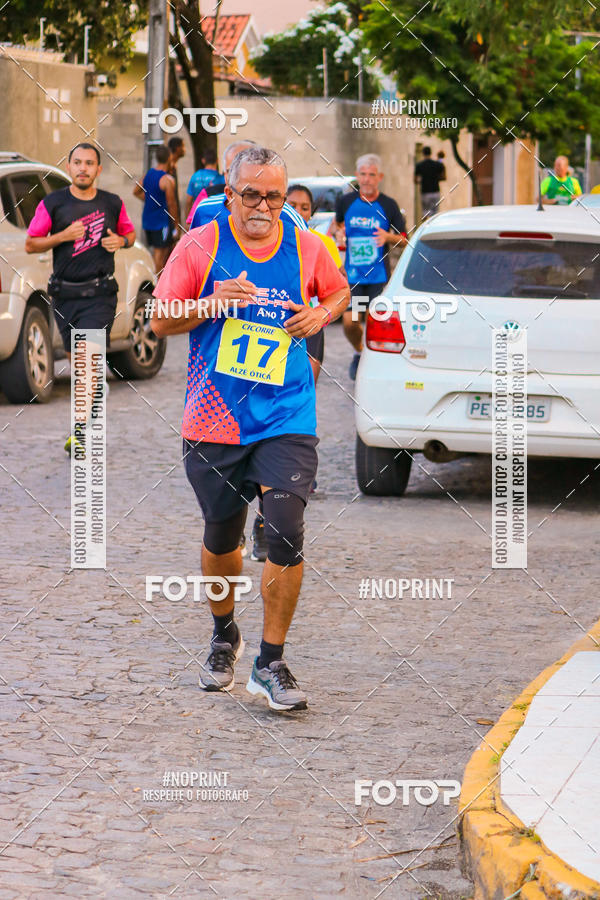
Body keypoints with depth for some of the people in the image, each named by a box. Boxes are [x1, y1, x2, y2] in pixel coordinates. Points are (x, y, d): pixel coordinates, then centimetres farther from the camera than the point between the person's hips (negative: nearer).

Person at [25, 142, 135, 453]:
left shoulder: (112, 203, 4)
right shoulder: (52, 203, 0)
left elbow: (130, 233, 21)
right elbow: (30, 243, 3)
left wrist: (121, 241, -3)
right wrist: (62, 236, -13)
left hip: (100, 295, -2)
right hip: (65, 295, 2)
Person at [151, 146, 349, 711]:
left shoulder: (306, 248, 3)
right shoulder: (200, 246, -2)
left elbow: (339, 293, 22)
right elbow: (160, 321, 0)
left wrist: (320, 316, 0)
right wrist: (211, 305, -18)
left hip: (286, 421, 0)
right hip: (214, 422, 0)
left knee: (285, 537, -13)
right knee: (221, 539, 12)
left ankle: (271, 664, -1)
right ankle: (224, 636, 39)